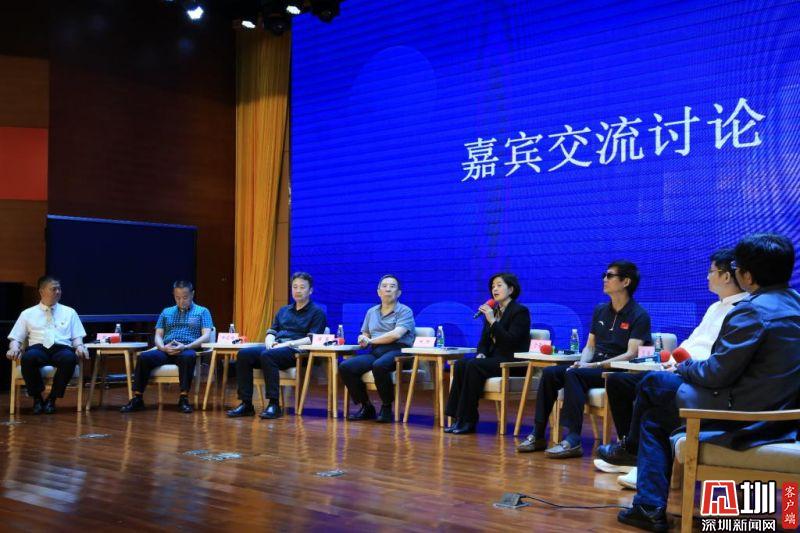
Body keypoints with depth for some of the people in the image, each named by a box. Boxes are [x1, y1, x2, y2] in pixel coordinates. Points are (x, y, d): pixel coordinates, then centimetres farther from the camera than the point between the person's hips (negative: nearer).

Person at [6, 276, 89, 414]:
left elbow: (77, 336, 17)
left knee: (69, 358, -38)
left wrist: (79, 346, -7)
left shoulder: (69, 312, 22)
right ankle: (37, 398, -16)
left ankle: (52, 399, -20)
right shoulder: (28, 314, 20)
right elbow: (15, 338, 16)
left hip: (61, 349, 0)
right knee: (28, 357, -38)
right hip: (38, 348, 0)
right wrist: (14, 348, -8)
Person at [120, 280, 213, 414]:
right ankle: (137, 399, -22)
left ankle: (184, 399, -35)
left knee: (188, 357, -40)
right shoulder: (166, 312, 25)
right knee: (144, 357, -27)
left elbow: (206, 336, 0)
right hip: (166, 350, 3)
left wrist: (186, 347, -16)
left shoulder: (202, 311, 14)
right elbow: (158, 335, 17)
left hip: (187, 350, -3)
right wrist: (163, 347, -8)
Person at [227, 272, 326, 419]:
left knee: (267, 356, -36)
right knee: (243, 354, -20)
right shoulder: (283, 310, 27)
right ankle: (246, 404, -20)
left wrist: (287, 344, -16)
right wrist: (269, 341, -2)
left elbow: (312, 339, -6)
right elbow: (271, 331, 23)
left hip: (295, 351, -6)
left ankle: (274, 405, -35)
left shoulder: (316, 312, 7)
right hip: (274, 348, 7)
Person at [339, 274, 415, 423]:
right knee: (345, 367, -20)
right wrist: (363, 340, -3)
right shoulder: (371, 312, 24)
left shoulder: (405, 311, 5)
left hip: (397, 351, -5)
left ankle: (387, 408, -18)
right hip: (375, 352, 6)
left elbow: (396, 334, -11)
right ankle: (366, 407, -6)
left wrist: (371, 340, -4)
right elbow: (364, 336, 23)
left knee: (379, 366, -39)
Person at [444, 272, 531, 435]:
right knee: (459, 365, -20)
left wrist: (492, 321, -19)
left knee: (473, 366, -30)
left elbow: (511, 341, -16)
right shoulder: (492, 311, 17)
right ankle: (458, 418, -22)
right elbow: (484, 340, 18)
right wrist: (481, 354, -4)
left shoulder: (520, 311, -4)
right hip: (492, 359, 7)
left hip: (511, 362, -7)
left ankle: (468, 421, -26)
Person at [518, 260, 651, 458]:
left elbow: (631, 354, -15)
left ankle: (572, 440, -37)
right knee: (549, 373, -15)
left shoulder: (639, 316, -5)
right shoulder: (600, 311, 17)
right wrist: (582, 363, -4)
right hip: (594, 366, 7)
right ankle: (538, 436, -15)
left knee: (573, 374, -32)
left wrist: (595, 365, -21)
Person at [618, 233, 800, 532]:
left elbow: (716, 375, -19)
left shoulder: (753, 311, -21)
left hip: (745, 417, -9)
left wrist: (685, 368, 2)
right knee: (655, 417, 17)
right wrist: (694, 368, 14)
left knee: (654, 383, 9)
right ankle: (649, 508, 20)